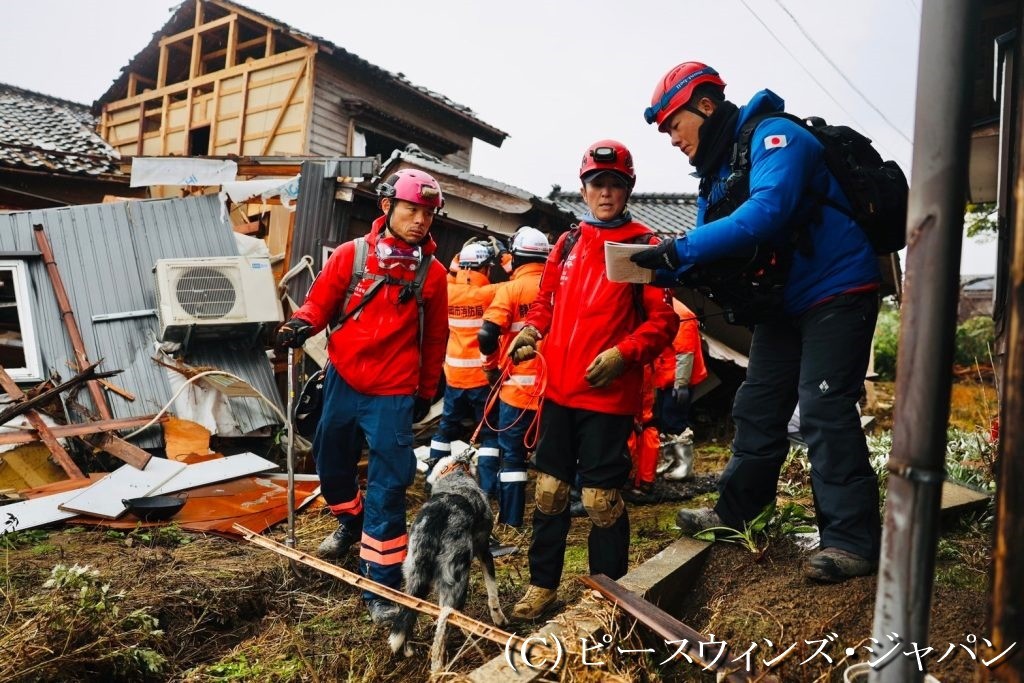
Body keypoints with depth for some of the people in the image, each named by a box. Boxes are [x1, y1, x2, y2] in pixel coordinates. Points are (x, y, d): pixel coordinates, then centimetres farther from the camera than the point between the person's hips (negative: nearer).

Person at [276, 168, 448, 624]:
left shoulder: (432, 272, -3)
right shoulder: (352, 255, -3)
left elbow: (435, 339, 6)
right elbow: (321, 300, 4)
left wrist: (426, 391, 11)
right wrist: (302, 324, -18)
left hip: (394, 394, -2)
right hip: (342, 381, 3)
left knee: (387, 489, -4)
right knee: (330, 462, 20)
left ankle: (383, 587, 6)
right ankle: (350, 522, 51)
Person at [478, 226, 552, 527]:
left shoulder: (512, 289, -7)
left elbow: (487, 335, -16)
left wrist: (492, 367, 1)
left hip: (519, 385, -3)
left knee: (513, 454, 7)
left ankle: (510, 520, 9)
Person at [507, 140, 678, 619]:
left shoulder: (644, 246, -2)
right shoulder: (567, 244, 13)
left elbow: (663, 319, -6)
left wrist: (623, 354, -20)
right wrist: (530, 330, 1)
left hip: (609, 394, -5)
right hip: (558, 390, 5)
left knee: (602, 499, 3)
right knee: (549, 490, 13)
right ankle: (543, 584, 30)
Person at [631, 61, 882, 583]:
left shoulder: (774, 137, -19)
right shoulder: (717, 171, 8)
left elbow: (766, 212, -37)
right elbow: (713, 252, 6)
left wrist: (679, 249, -38)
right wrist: (663, 266, -14)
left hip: (836, 291, -9)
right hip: (783, 305, 9)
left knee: (824, 412, -12)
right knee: (758, 407, 11)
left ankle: (852, 540, -2)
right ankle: (735, 510, 24)